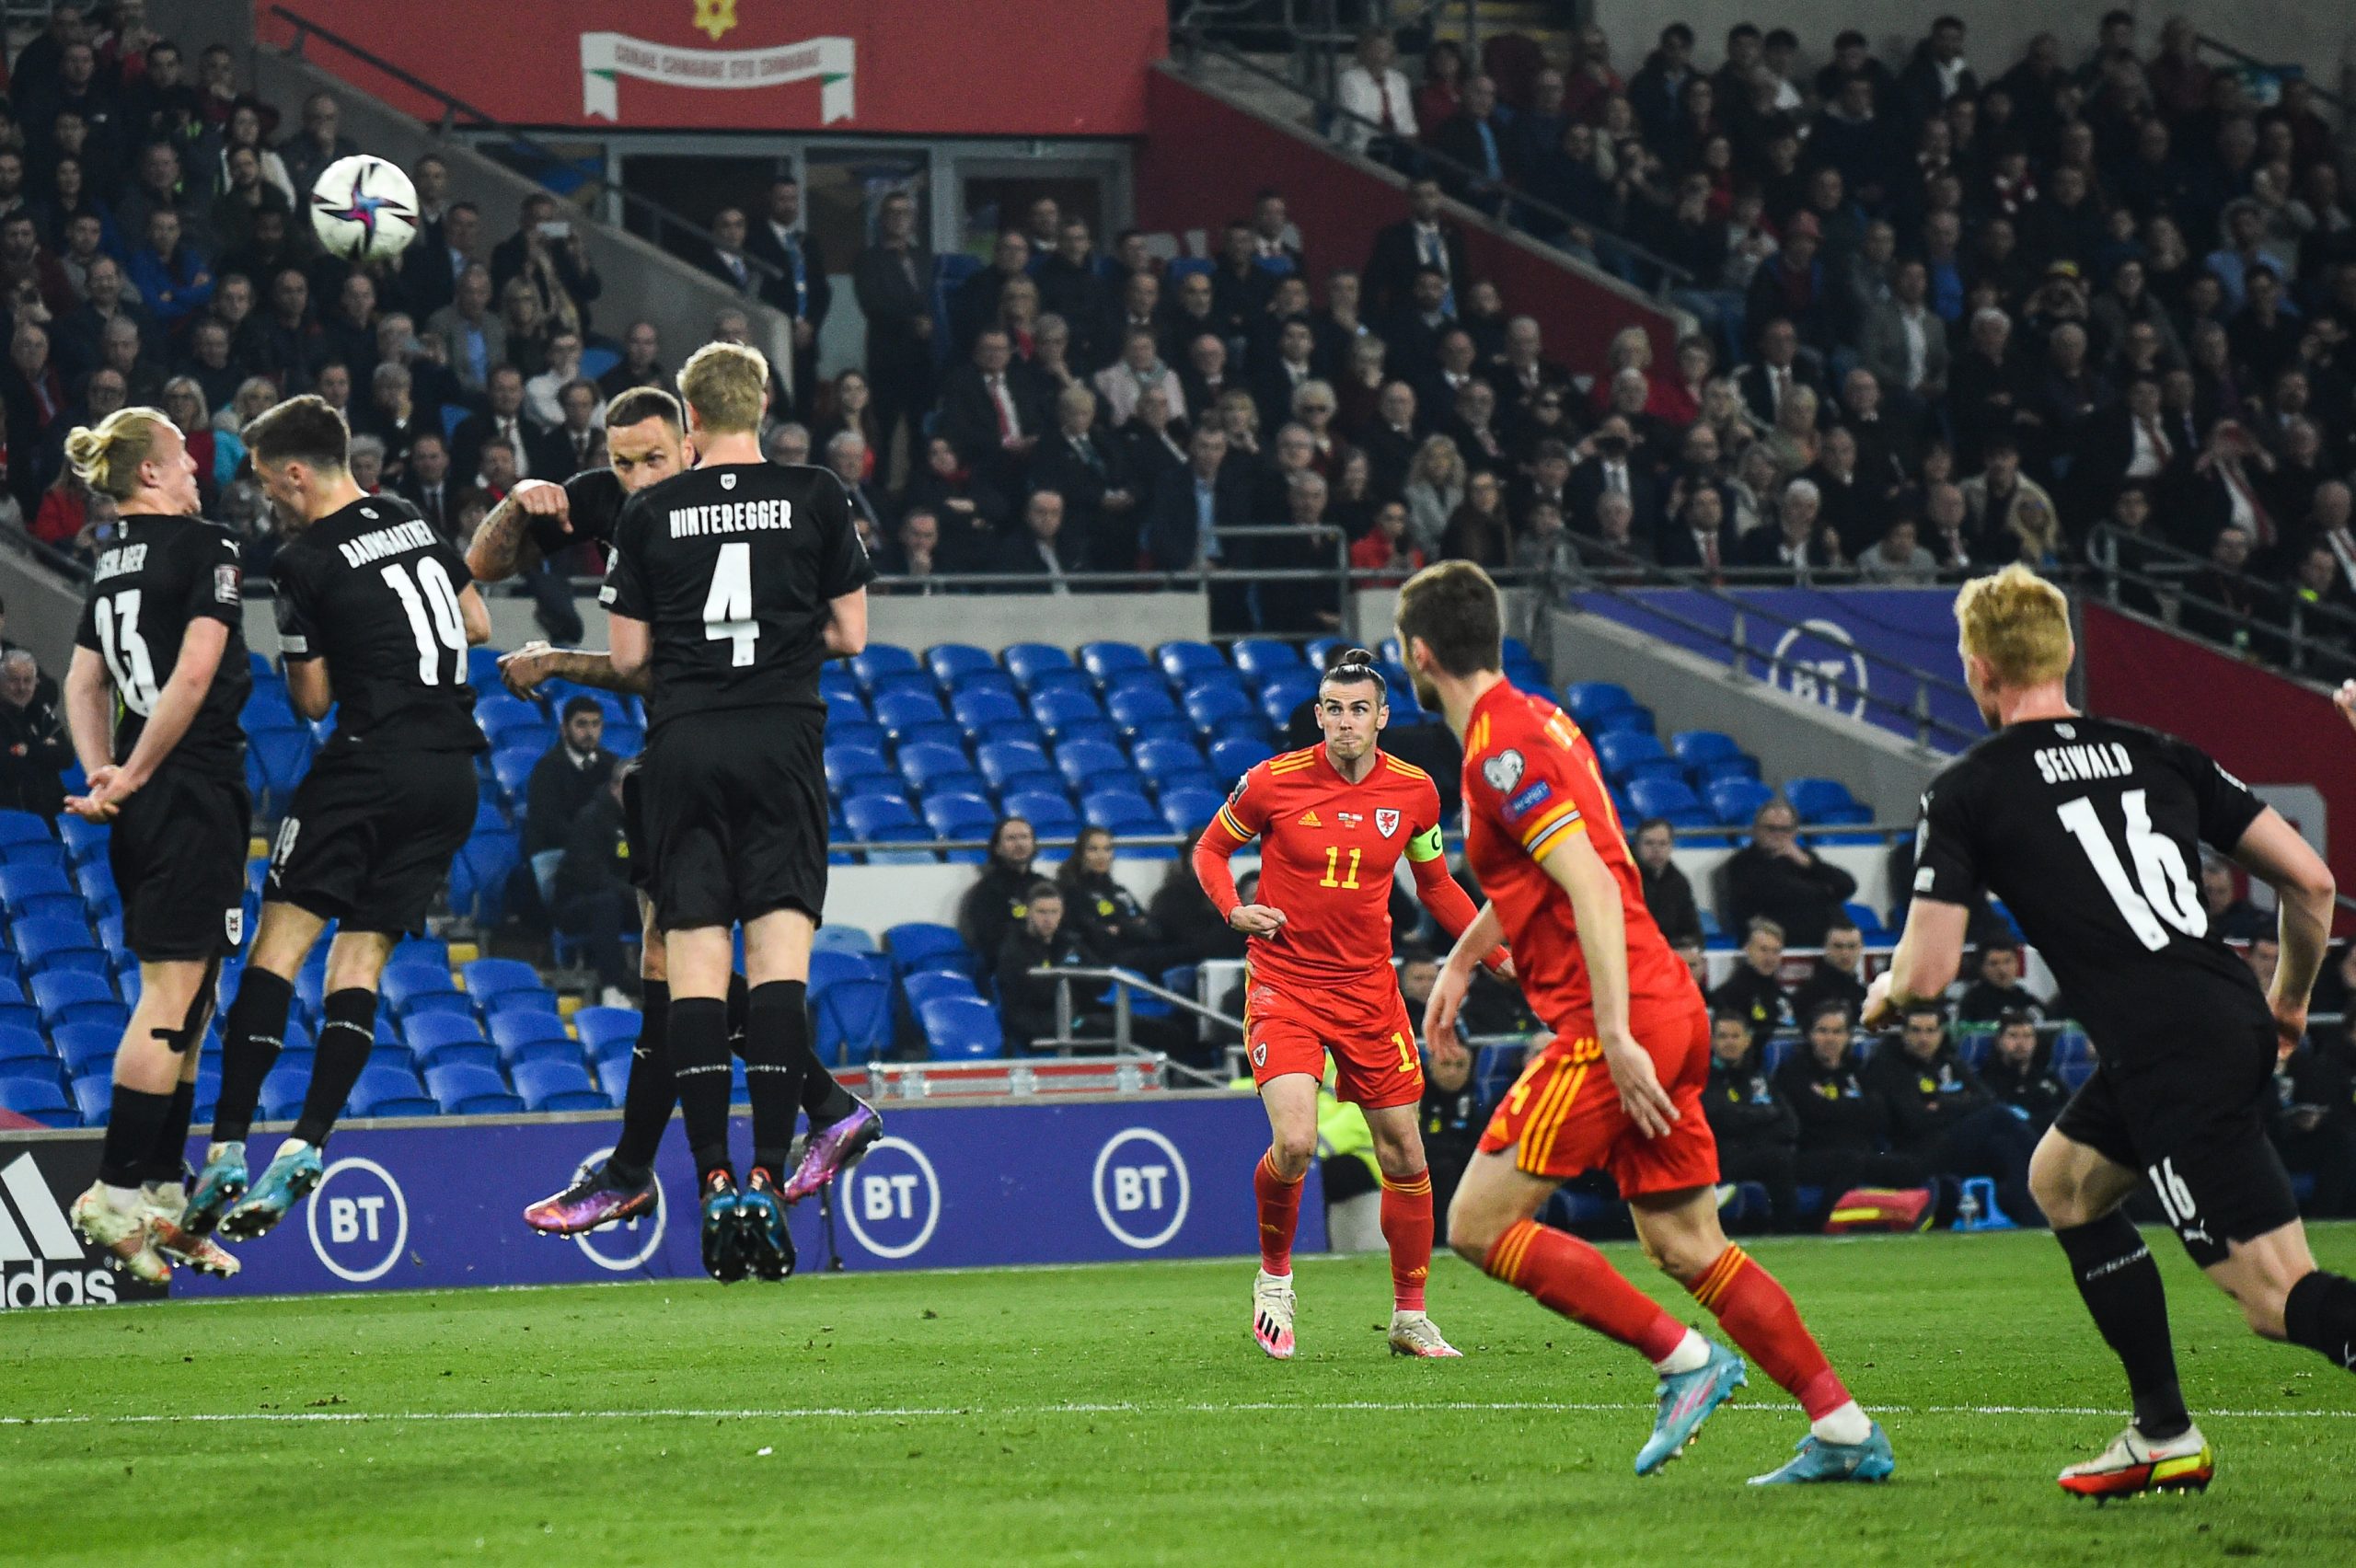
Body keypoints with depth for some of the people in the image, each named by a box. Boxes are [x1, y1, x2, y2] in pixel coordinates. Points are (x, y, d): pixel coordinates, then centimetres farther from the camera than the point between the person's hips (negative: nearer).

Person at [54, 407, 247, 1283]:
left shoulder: (112, 563, 15)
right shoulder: (205, 547, -8)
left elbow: (85, 684, 13)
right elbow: (195, 673, -17)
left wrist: (102, 774, 2)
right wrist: (132, 778, -11)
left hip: (144, 802, 8)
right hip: (195, 789, -8)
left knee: (184, 1004, 13)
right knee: (172, 996, -9)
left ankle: (163, 1198, 14)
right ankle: (117, 1195, -12)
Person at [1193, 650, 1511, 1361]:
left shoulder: (1414, 791, 0)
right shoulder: (1273, 782, -9)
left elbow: (1436, 886, 15)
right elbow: (1209, 849, 6)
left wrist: (1501, 957, 6)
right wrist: (1234, 908, -13)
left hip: (1368, 988, 3)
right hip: (1284, 982, -3)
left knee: (1403, 1153, 5)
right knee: (1294, 1142, -21)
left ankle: (1410, 1317, 20)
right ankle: (1274, 1276, 7)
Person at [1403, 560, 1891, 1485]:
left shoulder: (1501, 750, -13)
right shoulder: (1535, 721, 17)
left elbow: (1593, 886, -23)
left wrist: (1615, 1037, -26)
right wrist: (1461, 960, 42)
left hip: (1611, 1025, -10)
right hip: (1668, 1010, 10)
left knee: (1478, 1224, -4)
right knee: (1684, 1244, 10)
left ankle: (1684, 1359, -7)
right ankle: (1846, 1433, 4)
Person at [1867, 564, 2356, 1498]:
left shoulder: (1967, 792, 2)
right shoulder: (2157, 754, 16)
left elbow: (1928, 972, -2)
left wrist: (1884, 994, 22)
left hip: (2170, 1057, -7)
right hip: (2236, 1022, 7)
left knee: (2278, 1299, -9)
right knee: (2062, 1178, 29)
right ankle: (2164, 1437, 29)